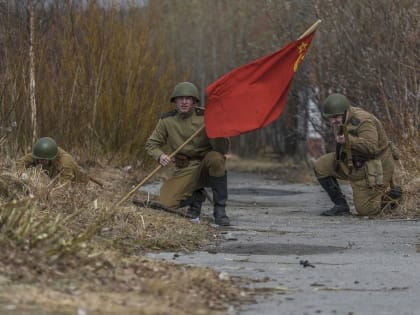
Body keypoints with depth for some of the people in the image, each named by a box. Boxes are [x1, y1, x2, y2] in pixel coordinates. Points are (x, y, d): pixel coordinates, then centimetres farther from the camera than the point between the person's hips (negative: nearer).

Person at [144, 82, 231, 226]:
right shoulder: (167, 120, -1)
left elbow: (223, 149, -16)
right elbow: (151, 144, 8)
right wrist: (160, 155, -15)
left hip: (206, 168, -2)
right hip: (184, 171, 2)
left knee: (216, 158, -38)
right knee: (167, 202, -22)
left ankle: (220, 209, -21)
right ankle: (196, 196, 14)